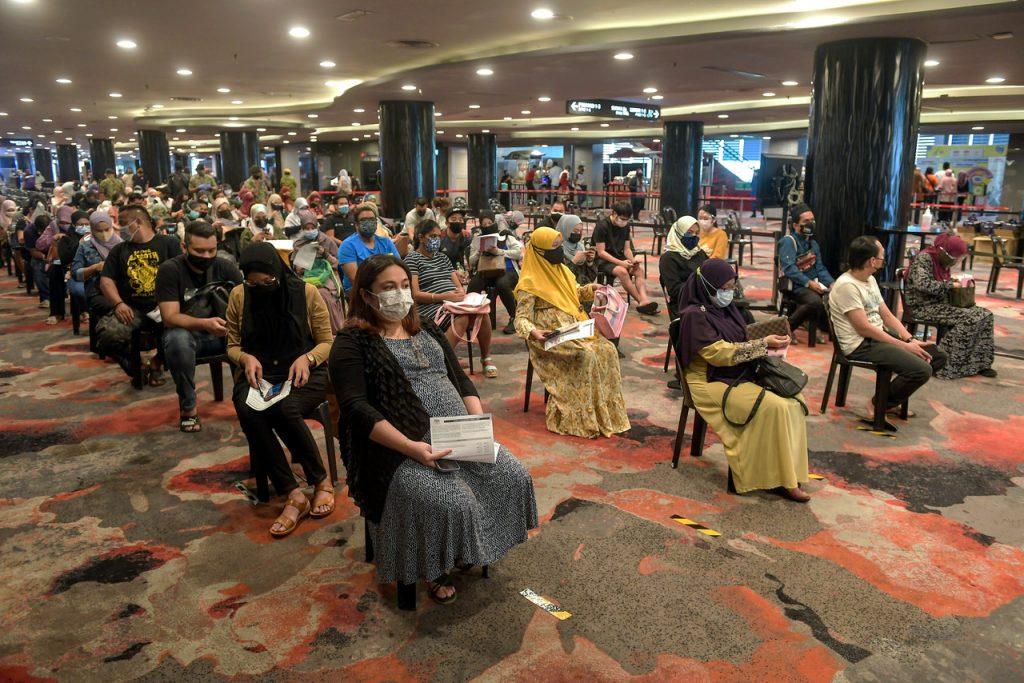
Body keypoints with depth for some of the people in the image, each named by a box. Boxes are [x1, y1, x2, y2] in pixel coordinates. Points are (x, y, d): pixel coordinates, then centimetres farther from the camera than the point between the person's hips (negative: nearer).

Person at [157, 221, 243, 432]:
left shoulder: (225, 267, -3)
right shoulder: (169, 270, -12)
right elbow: (170, 317, -20)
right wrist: (205, 324, -39)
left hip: (220, 333, 3)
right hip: (185, 330, -2)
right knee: (178, 340, -38)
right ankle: (188, 408, -19)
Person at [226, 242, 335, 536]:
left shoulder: (306, 292, -4)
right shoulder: (238, 296, 2)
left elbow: (327, 342, 3)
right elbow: (232, 346, 12)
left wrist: (307, 358, -18)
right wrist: (246, 358, -12)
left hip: (303, 373, -2)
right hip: (258, 375, 2)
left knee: (285, 409, -36)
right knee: (249, 412, -33)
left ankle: (322, 482, -13)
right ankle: (294, 497, -26)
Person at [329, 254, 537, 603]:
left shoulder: (427, 333, 19)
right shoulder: (353, 342, -2)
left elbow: (461, 381, 17)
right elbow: (356, 407, -13)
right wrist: (411, 447, -24)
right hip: (399, 449, -6)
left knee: (514, 478, -9)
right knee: (452, 504, -28)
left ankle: (478, 547, 14)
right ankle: (434, 568, 2)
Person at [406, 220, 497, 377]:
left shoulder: (442, 257, 25)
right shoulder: (412, 258, 1)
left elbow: (458, 284, 19)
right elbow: (415, 295, -10)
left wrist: (461, 293, -7)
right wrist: (444, 296, -21)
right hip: (431, 306, -6)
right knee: (462, 318, -36)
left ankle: (486, 358, -9)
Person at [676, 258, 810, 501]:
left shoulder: (726, 306, 10)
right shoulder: (695, 315, -14)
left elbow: (739, 342, 17)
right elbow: (720, 353, -20)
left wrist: (769, 344, -3)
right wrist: (763, 344, -18)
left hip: (740, 374, 8)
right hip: (712, 382, -8)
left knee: (794, 399, -11)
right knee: (774, 407, -24)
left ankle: (789, 470, -7)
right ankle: (781, 479, -12)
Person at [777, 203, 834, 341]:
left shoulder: (813, 243, 18)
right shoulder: (788, 242, -9)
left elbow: (820, 268, 14)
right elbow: (789, 268, -20)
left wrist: (831, 283, -4)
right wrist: (808, 283, -25)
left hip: (813, 283, 8)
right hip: (796, 286, -7)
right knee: (815, 302, -35)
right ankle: (786, 328, -18)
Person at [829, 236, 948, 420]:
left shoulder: (870, 279, 11)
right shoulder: (847, 285, -19)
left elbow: (887, 315, 12)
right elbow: (864, 329, -21)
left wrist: (911, 340, -3)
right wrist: (905, 346, -17)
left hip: (881, 334, 10)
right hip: (861, 345, -10)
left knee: (938, 356, 5)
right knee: (921, 369, -24)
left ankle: (892, 398, 13)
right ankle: (879, 405, -2)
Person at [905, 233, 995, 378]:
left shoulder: (942, 260, 11)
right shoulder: (923, 258, -15)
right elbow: (923, 284, -30)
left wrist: (955, 281, 7)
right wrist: (950, 285, -21)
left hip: (940, 304, 9)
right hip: (923, 307, -9)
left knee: (986, 315, -4)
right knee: (968, 319, -25)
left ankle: (978, 363, -2)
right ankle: (946, 365, -18)